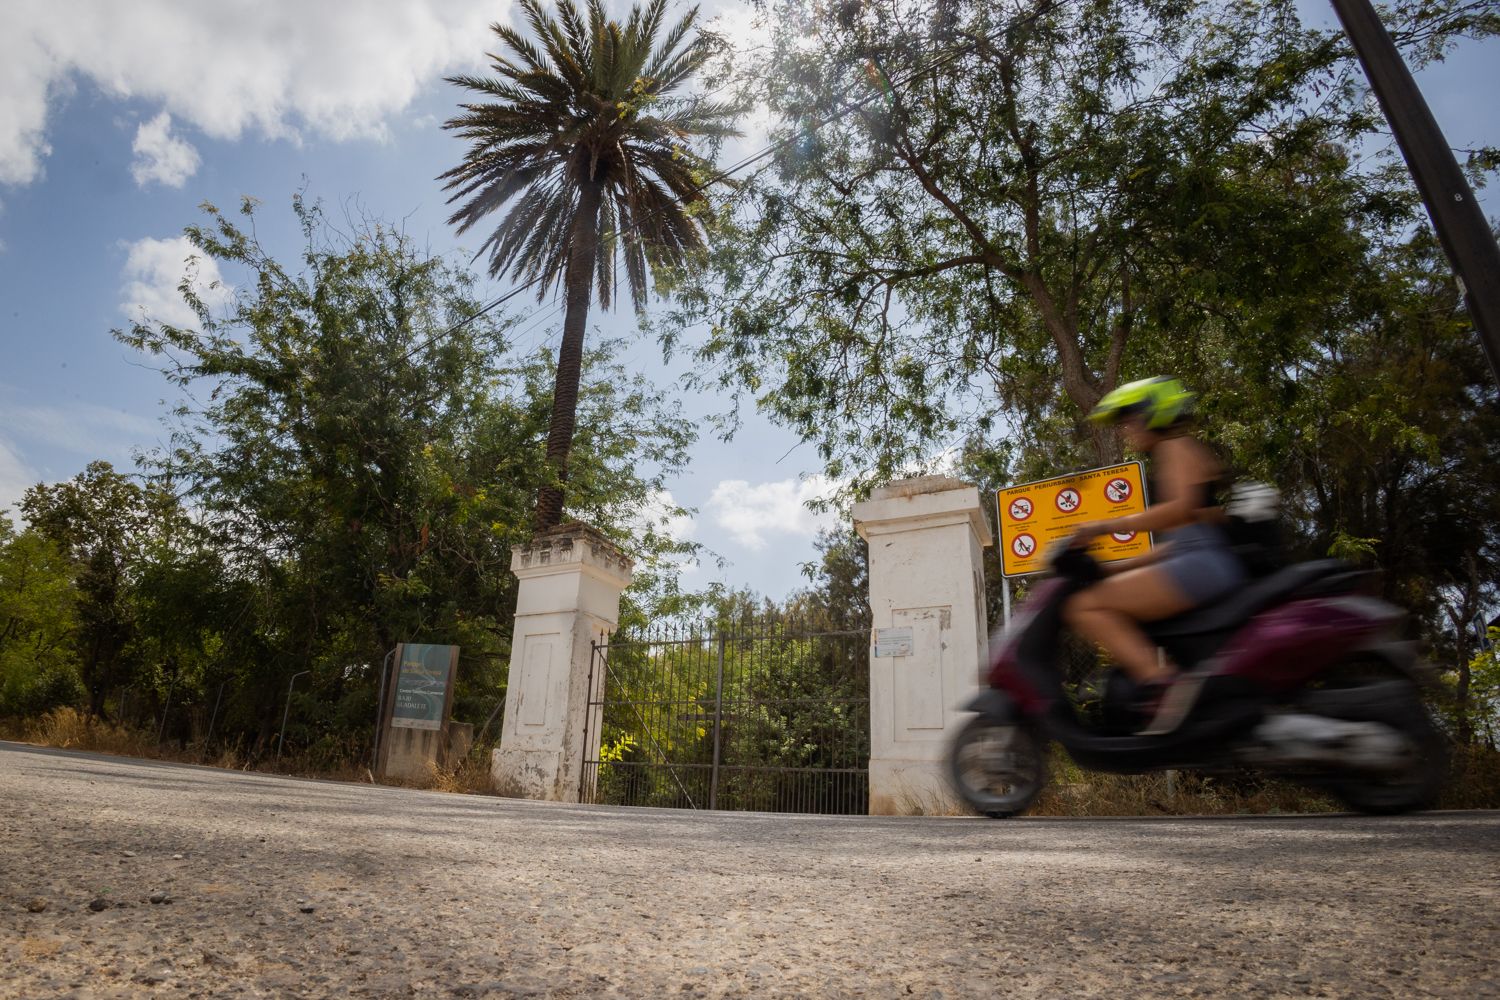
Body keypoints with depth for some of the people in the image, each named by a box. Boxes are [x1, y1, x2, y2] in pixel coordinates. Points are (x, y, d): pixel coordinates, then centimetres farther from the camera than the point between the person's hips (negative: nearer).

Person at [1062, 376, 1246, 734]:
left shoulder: (1176, 447, 1)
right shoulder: (1176, 454, 29)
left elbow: (1181, 508, -17)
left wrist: (1107, 526, -15)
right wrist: (1117, 567, 24)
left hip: (1204, 562, -11)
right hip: (1199, 561, 11)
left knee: (1085, 606, -17)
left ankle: (1159, 679, -31)